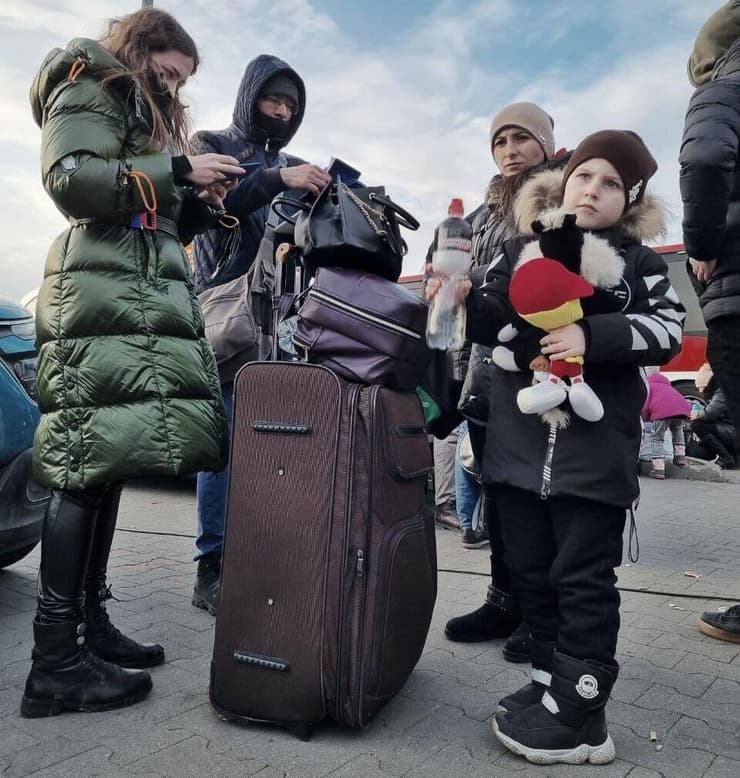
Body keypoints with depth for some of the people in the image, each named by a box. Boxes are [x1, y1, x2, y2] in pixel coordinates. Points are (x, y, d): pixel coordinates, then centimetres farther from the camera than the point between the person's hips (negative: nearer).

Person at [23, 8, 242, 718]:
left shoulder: (148, 115, 32)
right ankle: (55, 661, -10)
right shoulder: (90, 87, 6)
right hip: (102, 293, -9)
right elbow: (69, 178, -11)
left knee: (106, 458, 4)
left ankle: (89, 626, 10)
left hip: (148, 296, 9)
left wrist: (198, 203, 12)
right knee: (89, 456, -14)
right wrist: (177, 171, -10)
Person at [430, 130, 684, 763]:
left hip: (595, 445, -4)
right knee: (530, 570, 13)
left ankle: (577, 712, 14)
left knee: (584, 577, 2)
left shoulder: (639, 262, 5)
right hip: (520, 439, 4)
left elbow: (667, 330, -6)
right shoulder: (522, 251, 12)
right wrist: (467, 297, -13)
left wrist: (593, 336, -20)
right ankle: (555, 680, 30)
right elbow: (494, 324, 8)